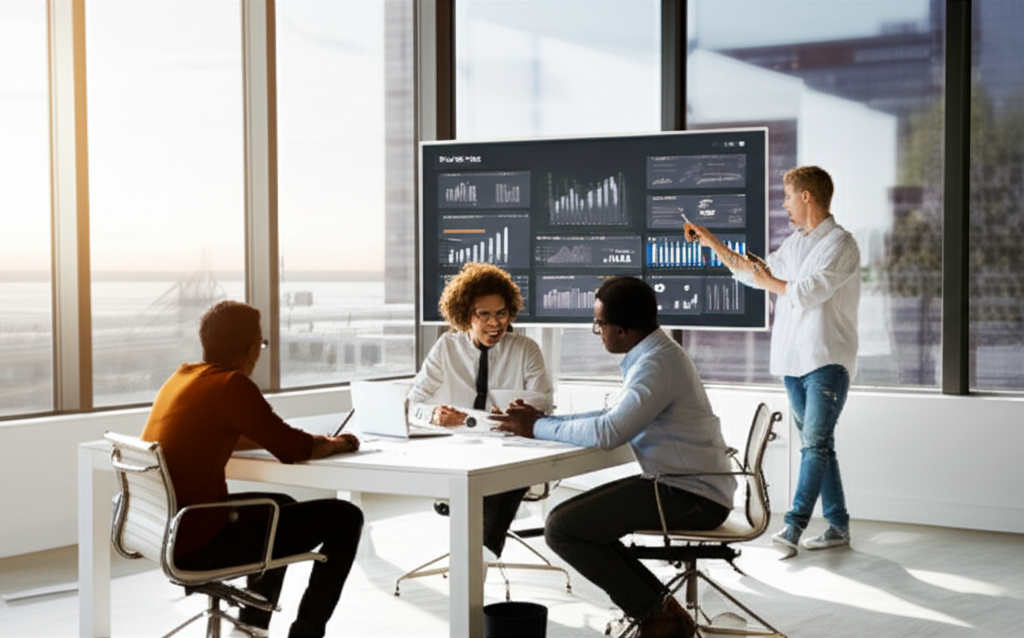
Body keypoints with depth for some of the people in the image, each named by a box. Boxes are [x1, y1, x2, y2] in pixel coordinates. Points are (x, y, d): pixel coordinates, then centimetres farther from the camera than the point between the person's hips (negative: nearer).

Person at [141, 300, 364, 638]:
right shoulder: (232, 385, -16)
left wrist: (318, 441, 20)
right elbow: (293, 450, -13)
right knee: (344, 518, -2)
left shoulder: (181, 378, 10)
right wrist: (333, 444, 10)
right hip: (198, 544, -9)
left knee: (281, 508, 33)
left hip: (166, 530, 9)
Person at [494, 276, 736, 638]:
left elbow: (607, 433, -28)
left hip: (692, 496, -10)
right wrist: (542, 420, 7)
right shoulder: (652, 354, 12)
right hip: (681, 483, 10)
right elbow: (613, 417, 16)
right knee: (578, 518, 16)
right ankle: (662, 609, 14)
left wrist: (537, 428, -15)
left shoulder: (656, 364, -20)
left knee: (562, 528, -13)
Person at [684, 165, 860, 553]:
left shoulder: (840, 244, -8)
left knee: (815, 443, -13)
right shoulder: (795, 243, 18)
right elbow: (753, 272, 30)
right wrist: (712, 243, 28)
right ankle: (837, 526, 13)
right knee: (816, 445, 8)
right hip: (793, 361, 8)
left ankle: (794, 524, -19)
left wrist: (769, 282, -4)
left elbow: (809, 292, -19)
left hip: (827, 361, -8)